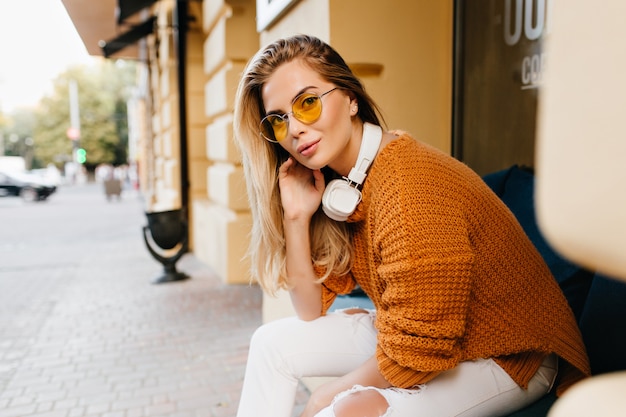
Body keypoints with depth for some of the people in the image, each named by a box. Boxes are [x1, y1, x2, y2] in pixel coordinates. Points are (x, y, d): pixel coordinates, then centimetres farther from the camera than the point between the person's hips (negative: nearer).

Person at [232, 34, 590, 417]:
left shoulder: (409, 185, -28)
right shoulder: (337, 185, -3)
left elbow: (416, 350, -24)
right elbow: (311, 310, -1)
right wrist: (296, 217, -13)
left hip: (508, 354, -7)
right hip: (415, 333, 8)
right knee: (273, 342, 4)